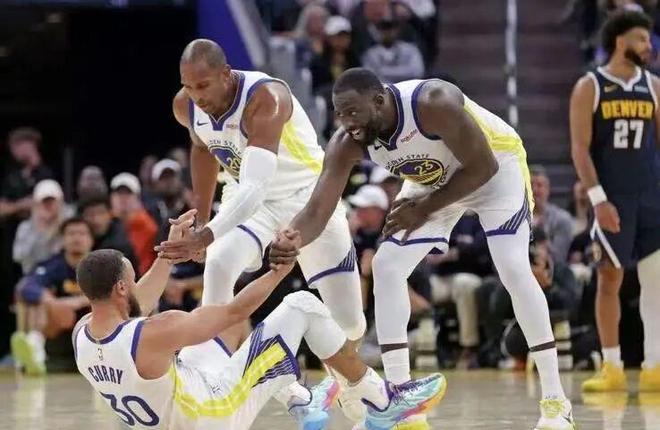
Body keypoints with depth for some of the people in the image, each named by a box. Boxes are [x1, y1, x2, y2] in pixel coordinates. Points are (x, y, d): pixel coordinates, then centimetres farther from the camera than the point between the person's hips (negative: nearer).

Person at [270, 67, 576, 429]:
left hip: (494, 164, -6)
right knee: (386, 267, -7)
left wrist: (427, 208, -28)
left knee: (513, 269, -20)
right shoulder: (346, 145, -23)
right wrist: (289, 242, -46)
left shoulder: (434, 103, -39)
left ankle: (555, 400, -11)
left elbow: (483, 167, -29)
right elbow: (317, 211, -25)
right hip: (433, 179, 6)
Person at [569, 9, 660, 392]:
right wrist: (598, 197, -15)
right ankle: (612, 368, 8)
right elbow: (580, 148, -6)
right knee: (610, 279, 2)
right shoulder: (590, 87, -2)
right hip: (612, 199, -3)